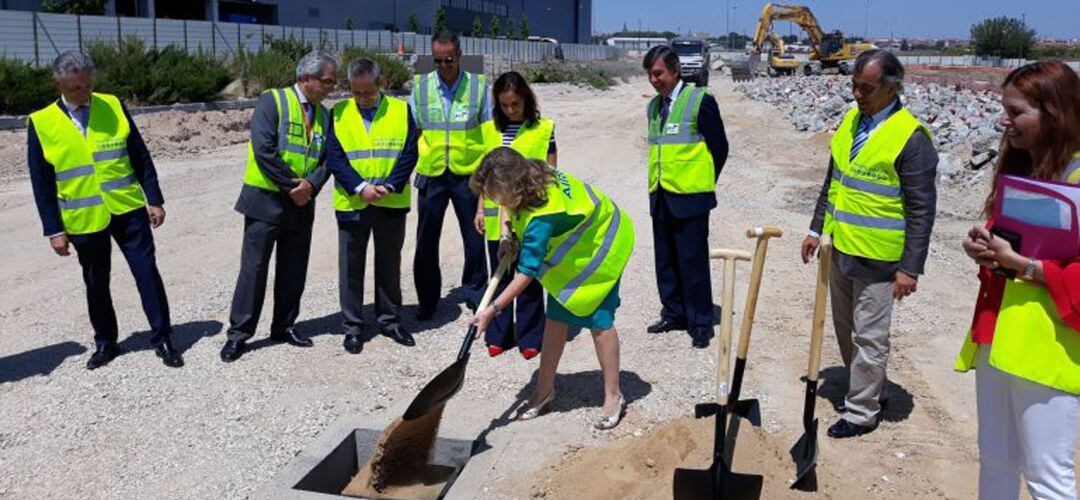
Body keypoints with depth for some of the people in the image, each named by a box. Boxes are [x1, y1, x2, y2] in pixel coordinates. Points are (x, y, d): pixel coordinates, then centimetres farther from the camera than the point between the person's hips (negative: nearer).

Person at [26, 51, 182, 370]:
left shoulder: (113, 106, 0)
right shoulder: (41, 124, -3)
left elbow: (141, 158, 4)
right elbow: (42, 184, 0)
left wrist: (154, 200, 0)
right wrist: (54, 230, -3)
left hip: (128, 210, 0)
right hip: (83, 220, 0)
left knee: (147, 273, -1)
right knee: (96, 284, 12)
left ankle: (162, 339, 10)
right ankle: (105, 342, 29)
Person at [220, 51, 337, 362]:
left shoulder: (323, 115, 11)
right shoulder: (272, 101, -8)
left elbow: (327, 158, 6)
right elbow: (264, 150, -18)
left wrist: (311, 184, -12)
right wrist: (291, 185, -15)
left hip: (301, 204, 6)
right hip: (266, 199, -6)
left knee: (294, 270, 11)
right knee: (254, 267, -1)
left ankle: (284, 327, 25)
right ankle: (239, 333, 8)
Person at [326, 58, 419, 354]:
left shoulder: (401, 110, 1)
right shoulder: (339, 113, 1)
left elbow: (409, 153, -3)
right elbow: (334, 158, -4)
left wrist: (389, 186, -15)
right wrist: (360, 187, -16)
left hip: (392, 203, 1)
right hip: (351, 204, 0)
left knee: (389, 263, 12)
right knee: (351, 266, 6)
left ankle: (390, 320, 26)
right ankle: (353, 326, 18)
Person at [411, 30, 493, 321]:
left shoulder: (478, 86, -2)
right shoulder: (420, 87, 2)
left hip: (469, 174, -1)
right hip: (431, 174, 1)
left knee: (474, 238, 8)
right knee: (426, 241, 8)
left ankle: (475, 292, 27)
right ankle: (427, 300, 23)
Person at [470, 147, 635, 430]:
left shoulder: (542, 217, -40)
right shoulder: (531, 173, -17)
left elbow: (527, 272, -36)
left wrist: (493, 310, -33)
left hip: (600, 247, -8)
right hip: (571, 248, 9)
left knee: (599, 321, -4)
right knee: (556, 318, 6)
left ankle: (613, 396, 11)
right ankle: (545, 391, 15)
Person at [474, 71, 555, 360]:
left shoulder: (544, 129, -2)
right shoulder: (490, 130, 8)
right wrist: (481, 209, 10)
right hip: (497, 217, 3)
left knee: (529, 279, 5)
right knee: (500, 277, 12)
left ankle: (529, 338, 16)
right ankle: (498, 336, 23)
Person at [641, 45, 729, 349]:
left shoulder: (700, 101, -8)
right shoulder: (654, 105, 13)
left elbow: (719, 147, -5)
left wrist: (703, 182, 0)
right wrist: (659, 183, 13)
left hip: (689, 198, -7)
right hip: (660, 197, 7)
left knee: (693, 262, -3)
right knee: (665, 261, 13)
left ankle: (701, 323, 7)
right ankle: (674, 314, 26)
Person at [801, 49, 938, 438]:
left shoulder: (911, 136, -16)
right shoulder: (851, 120, 7)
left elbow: (922, 209, -15)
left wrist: (911, 267, -17)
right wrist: (816, 229, 17)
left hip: (877, 258, -8)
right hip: (841, 249, 8)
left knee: (869, 337, 2)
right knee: (845, 329, 19)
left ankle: (862, 412, 16)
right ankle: (871, 391, 37)